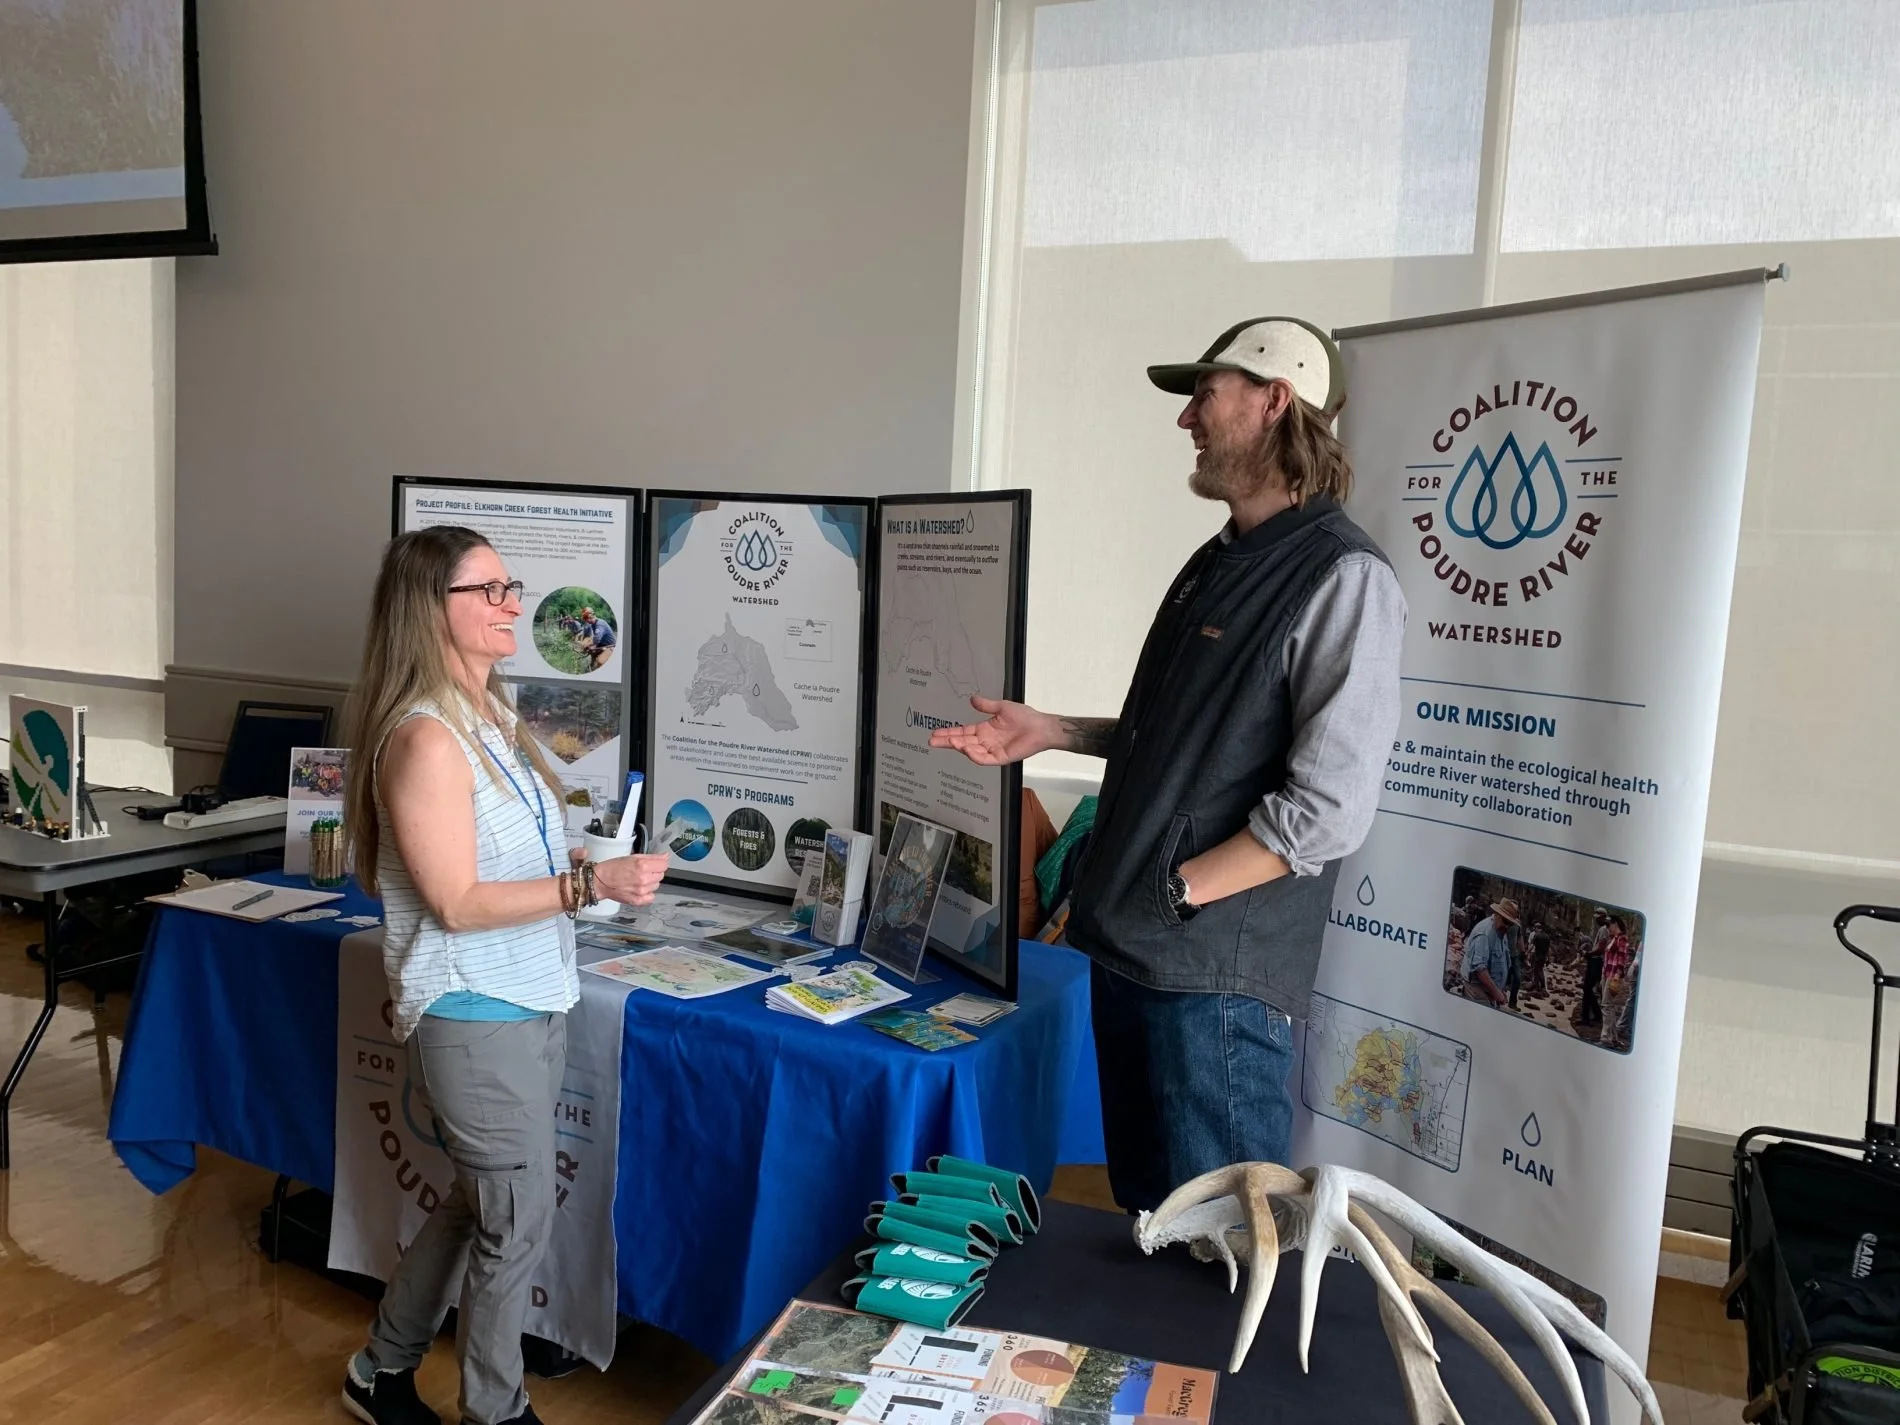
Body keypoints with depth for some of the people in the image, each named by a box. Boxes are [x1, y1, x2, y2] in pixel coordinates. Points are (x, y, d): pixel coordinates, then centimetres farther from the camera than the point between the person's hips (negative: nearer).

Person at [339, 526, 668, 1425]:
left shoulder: (492, 718, 8)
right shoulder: (425, 738, -21)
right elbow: (457, 903, -22)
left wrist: (590, 869, 5)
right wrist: (590, 887, -27)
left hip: (528, 1002, 9)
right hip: (474, 1016, -9)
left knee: (480, 1203, 22)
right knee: (518, 1218, 6)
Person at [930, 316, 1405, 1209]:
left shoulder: (1341, 578, -14)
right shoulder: (1217, 563, 13)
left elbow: (1329, 812, -19)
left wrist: (1171, 893, -14)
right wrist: (1047, 732, 11)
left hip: (1216, 969, -8)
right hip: (1128, 950, 8)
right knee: (1145, 1216, 19)